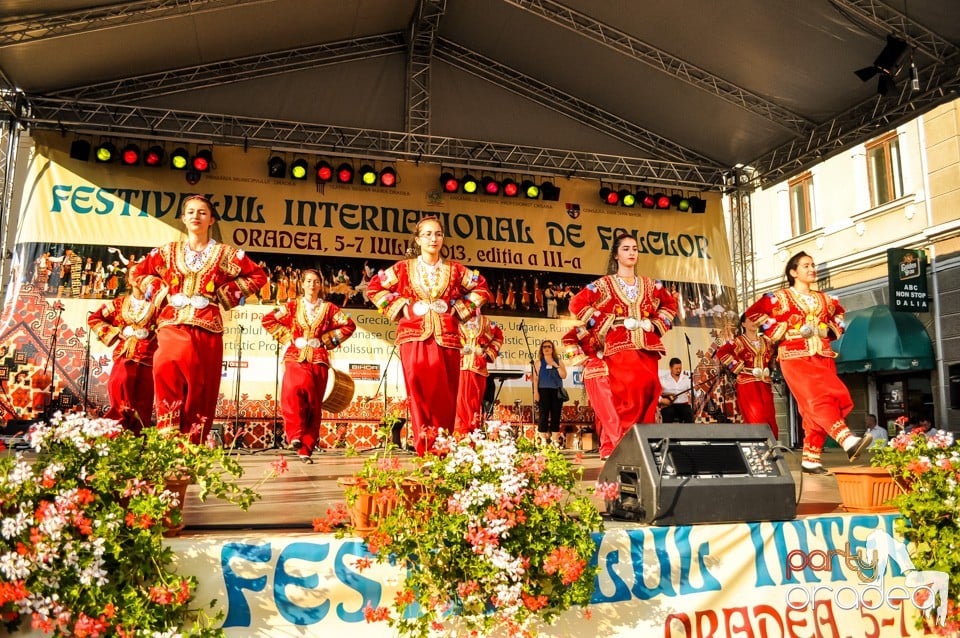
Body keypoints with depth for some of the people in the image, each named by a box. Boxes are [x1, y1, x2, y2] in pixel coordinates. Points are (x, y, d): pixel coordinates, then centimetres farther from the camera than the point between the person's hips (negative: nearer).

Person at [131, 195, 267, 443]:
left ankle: (193, 446, 8)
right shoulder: (168, 251, 13)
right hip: (172, 326, 1)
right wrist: (162, 292, 6)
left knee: (201, 387, -1)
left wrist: (223, 295, 2)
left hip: (207, 330, -1)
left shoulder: (225, 253, 7)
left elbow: (258, 276, 8)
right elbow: (138, 272, 22)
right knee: (166, 370, -19)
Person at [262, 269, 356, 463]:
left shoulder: (329, 308, 11)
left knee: (314, 405, -2)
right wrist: (289, 338, 0)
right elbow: (268, 320, 7)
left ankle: (306, 449, 3)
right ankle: (295, 435, -23)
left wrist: (326, 340, 2)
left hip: (319, 361, 1)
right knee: (293, 392, -30)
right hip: (295, 358, -1)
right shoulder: (292, 306, 10)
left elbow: (349, 325, 9)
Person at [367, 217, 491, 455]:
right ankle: (424, 447, -4)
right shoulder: (404, 268, 8)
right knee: (419, 391, -7)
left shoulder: (454, 269, 10)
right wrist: (402, 307, 3)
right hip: (414, 337, -1)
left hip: (446, 338, 1)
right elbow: (374, 288, 11)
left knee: (444, 394, -1)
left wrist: (459, 308, 7)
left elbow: (481, 288, 18)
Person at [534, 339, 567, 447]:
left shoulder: (558, 361, 10)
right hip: (544, 391, -2)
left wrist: (556, 365, -10)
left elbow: (564, 376, 1)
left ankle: (556, 440, 10)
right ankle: (543, 440, -1)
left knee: (556, 415, 3)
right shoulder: (539, 362, 5)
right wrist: (535, 392, -8)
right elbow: (535, 378, 0)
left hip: (557, 391, 2)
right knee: (543, 415, -5)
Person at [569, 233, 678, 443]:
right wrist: (607, 323, -5)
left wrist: (656, 324, 13)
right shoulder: (604, 284, 7)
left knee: (649, 390, -4)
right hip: (620, 347, -4)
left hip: (647, 347, 4)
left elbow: (670, 304, 31)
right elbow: (577, 303, -2)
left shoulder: (649, 285, 19)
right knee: (629, 392, -20)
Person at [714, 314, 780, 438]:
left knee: (770, 420, 2)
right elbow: (721, 353, -13)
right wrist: (739, 367, -12)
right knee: (756, 420, -11)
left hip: (765, 384, 5)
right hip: (747, 384, -5)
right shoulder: (738, 341, -1)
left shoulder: (766, 341, 16)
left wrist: (768, 370, 11)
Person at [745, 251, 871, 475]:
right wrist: (781, 332, -9)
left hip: (823, 358, 5)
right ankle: (849, 442, -38)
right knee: (818, 401, -22)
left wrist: (831, 330, 14)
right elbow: (753, 313, -6)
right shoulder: (781, 297, 2)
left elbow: (839, 314, 35)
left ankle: (810, 459, 2)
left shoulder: (824, 299, 17)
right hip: (796, 357, -5)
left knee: (815, 409, -3)